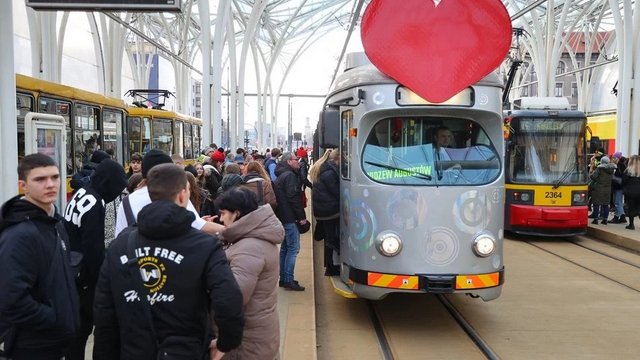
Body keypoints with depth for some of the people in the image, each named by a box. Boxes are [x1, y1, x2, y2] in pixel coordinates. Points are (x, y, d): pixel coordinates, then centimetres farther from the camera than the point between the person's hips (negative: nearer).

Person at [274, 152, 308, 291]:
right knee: (293, 248, -9)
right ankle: (288, 281, -9)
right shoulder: (289, 175, -13)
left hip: (283, 217, 11)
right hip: (290, 218, -11)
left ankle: (283, 278, 20)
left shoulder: (281, 175, 19)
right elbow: (293, 198, -20)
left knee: (285, 248, 14)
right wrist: (302, 216, -15)